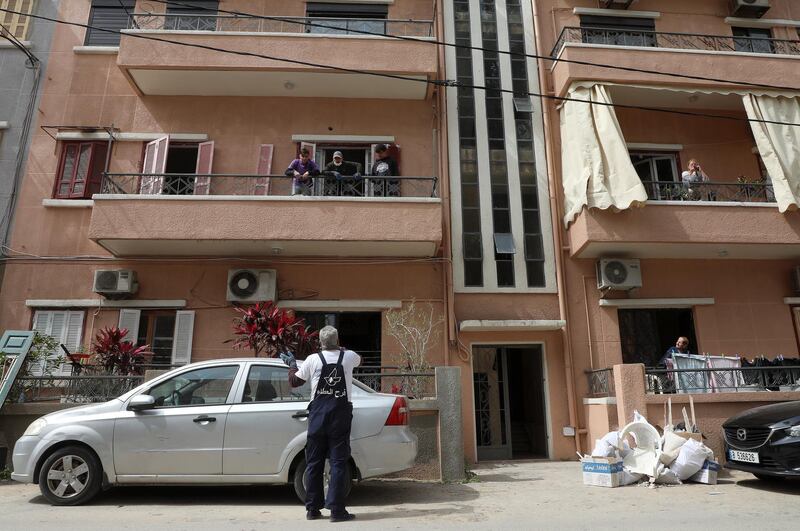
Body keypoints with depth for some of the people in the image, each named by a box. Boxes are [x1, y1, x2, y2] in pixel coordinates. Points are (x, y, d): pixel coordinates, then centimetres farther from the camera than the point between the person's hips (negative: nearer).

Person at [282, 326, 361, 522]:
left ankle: (312, 509, 18)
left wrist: (291, 364, 28)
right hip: (341, 413, -1)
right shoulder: (348, 357, 1)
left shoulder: (313, 360, -2)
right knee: (338, 462, 2)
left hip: (318, 414, 1)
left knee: (314, 462, 11)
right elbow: (359, 359, 26)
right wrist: (341, 349, 39)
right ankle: (336, 509, 0)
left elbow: (294, 381, 11)